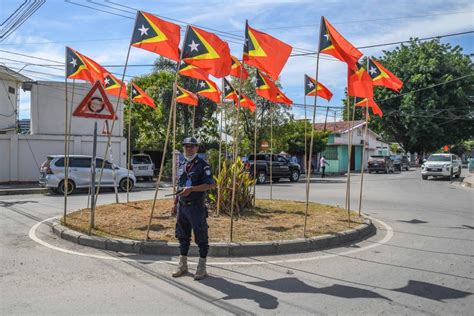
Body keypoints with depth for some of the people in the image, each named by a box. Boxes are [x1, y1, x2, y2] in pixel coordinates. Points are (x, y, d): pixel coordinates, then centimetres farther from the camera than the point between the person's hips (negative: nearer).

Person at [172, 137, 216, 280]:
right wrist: (175, 203, 17)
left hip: (196, 207, -7)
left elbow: (211, 185, -17)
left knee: (201, 238, 1)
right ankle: (182, 265, 27)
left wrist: (191, 189, -23)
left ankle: (202, 268, 12)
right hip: (182, 206, 7)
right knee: (183, 237, 15)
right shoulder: (182, 165, 13)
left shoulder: (202, 165, -9)